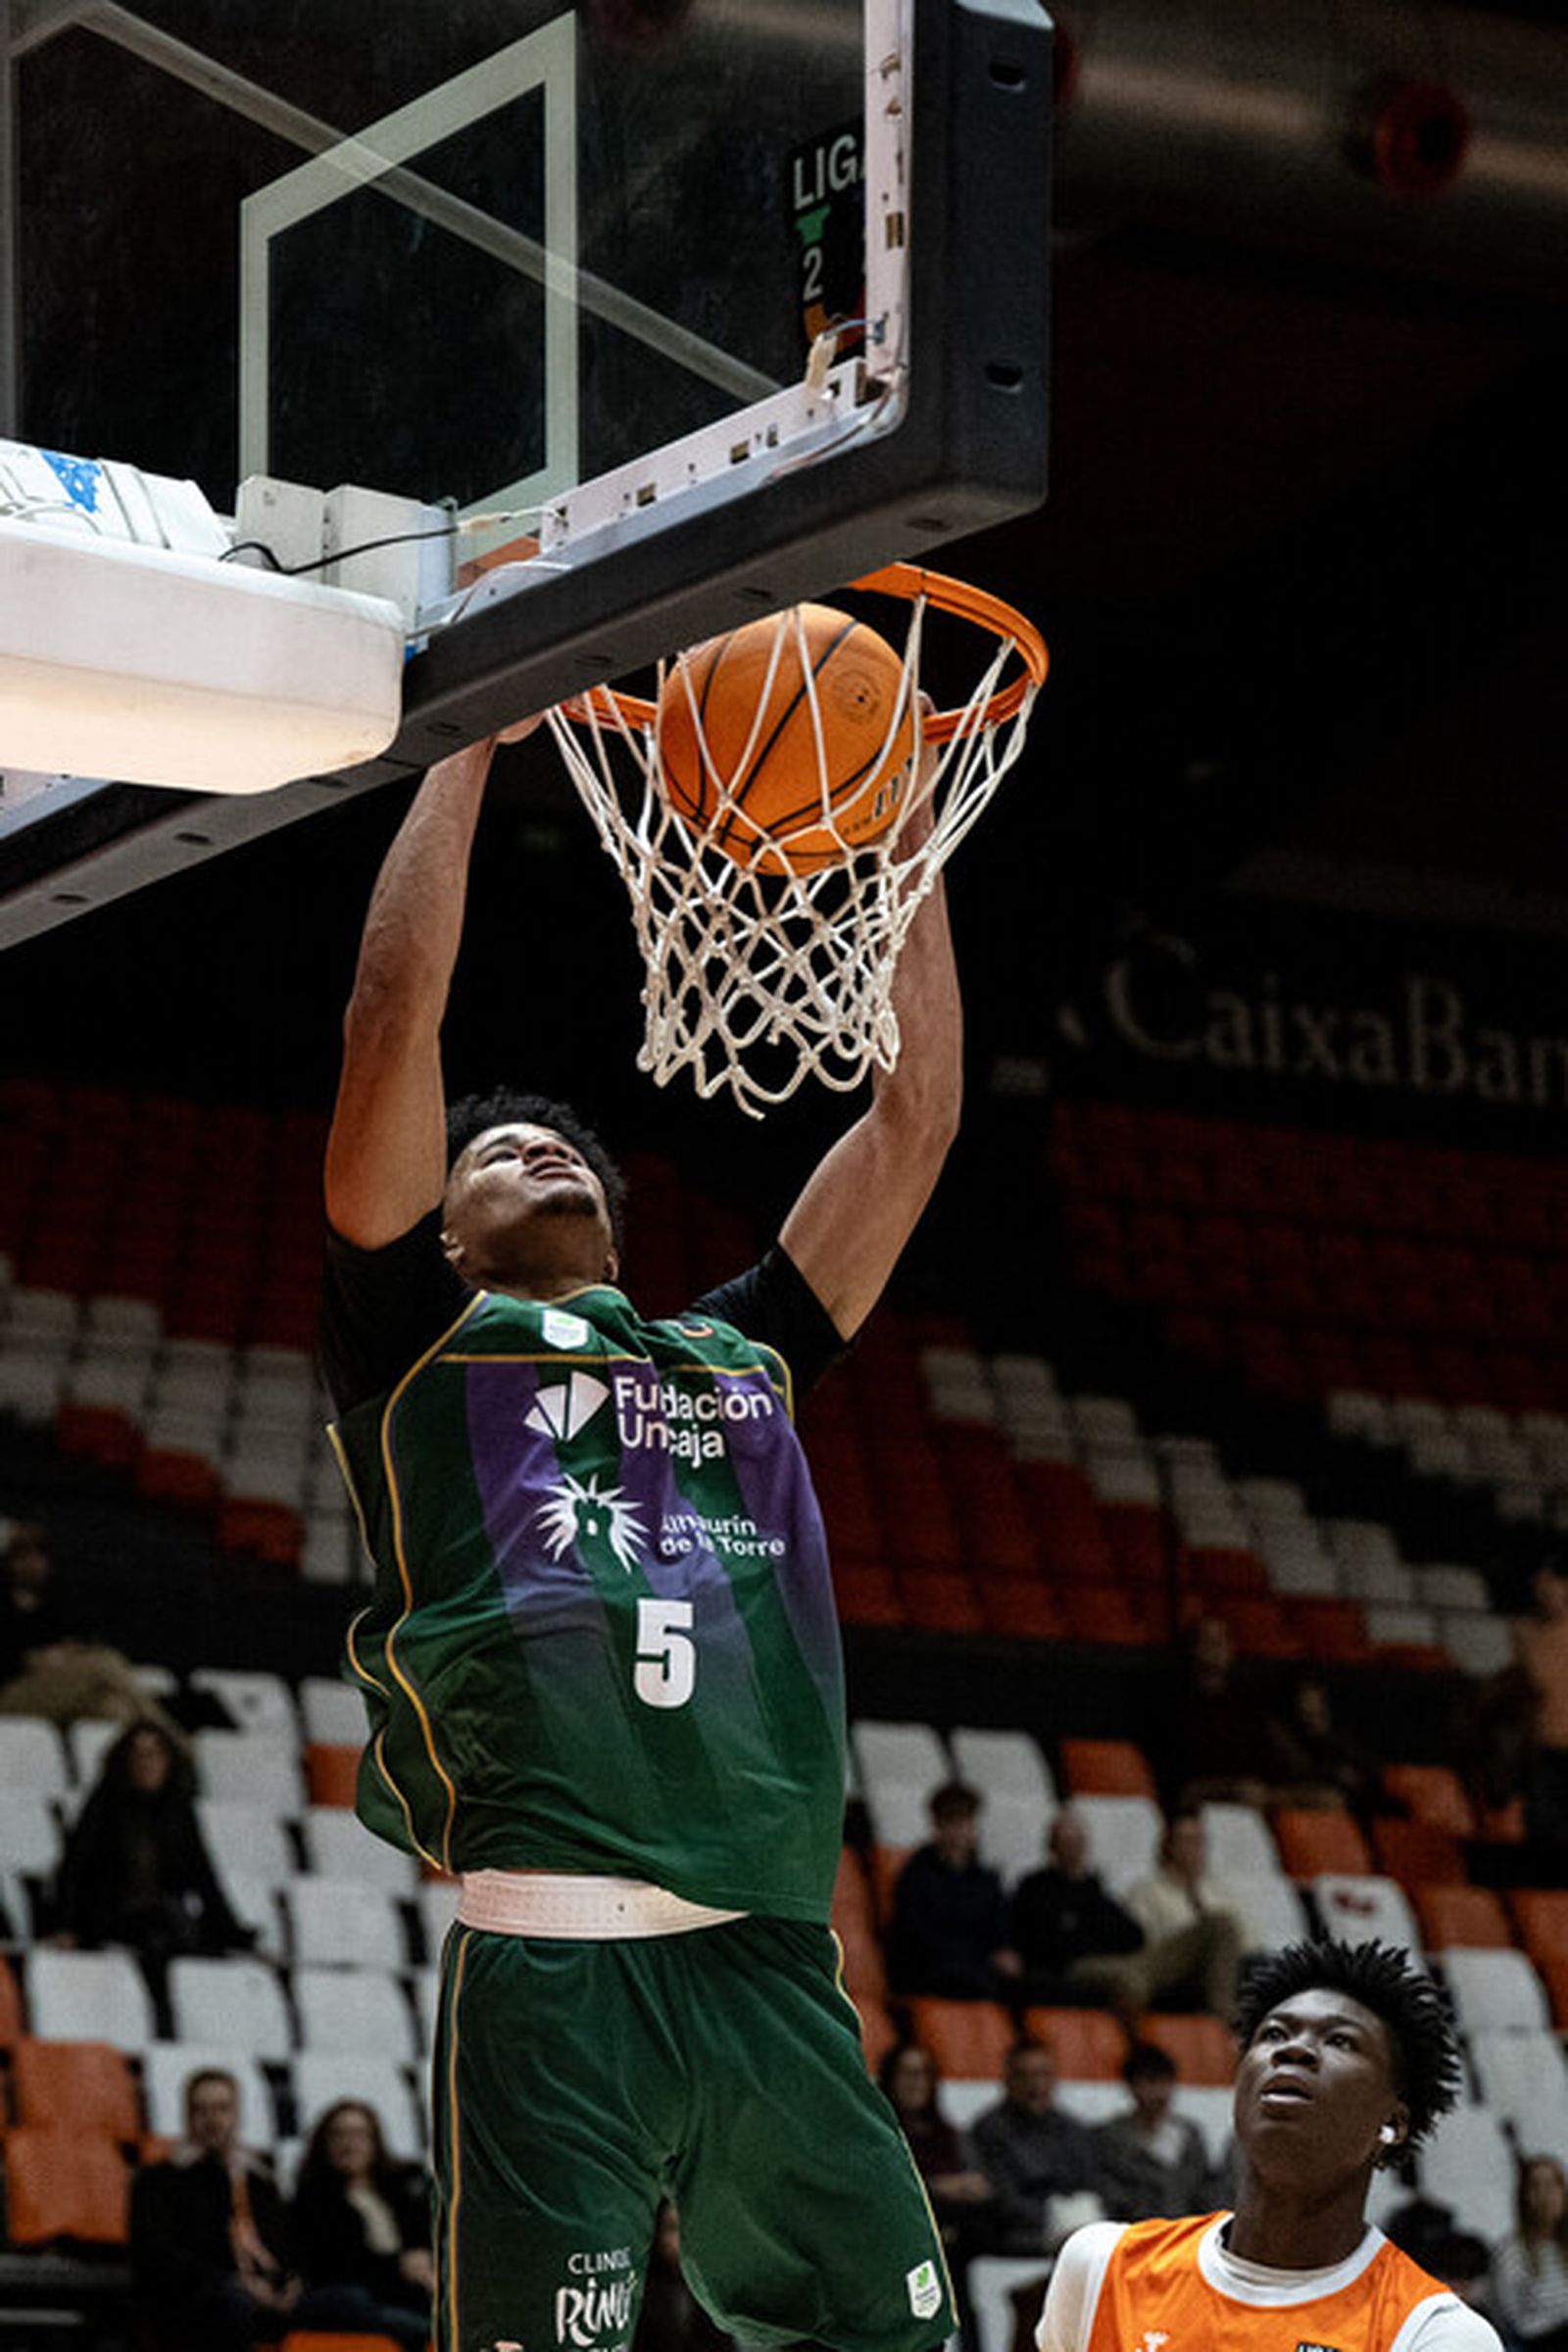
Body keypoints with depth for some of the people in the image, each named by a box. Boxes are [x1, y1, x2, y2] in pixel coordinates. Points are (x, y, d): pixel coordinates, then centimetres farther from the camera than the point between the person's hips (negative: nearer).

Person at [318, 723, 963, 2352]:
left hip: (775, 1964, 5)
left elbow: (916, 1115, 27)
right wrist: (474, 731, 10)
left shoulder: (739, 1356, 27)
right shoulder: (422, 1343, 14)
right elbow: (397, 1008, 6)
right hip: (552, 1970, -5)